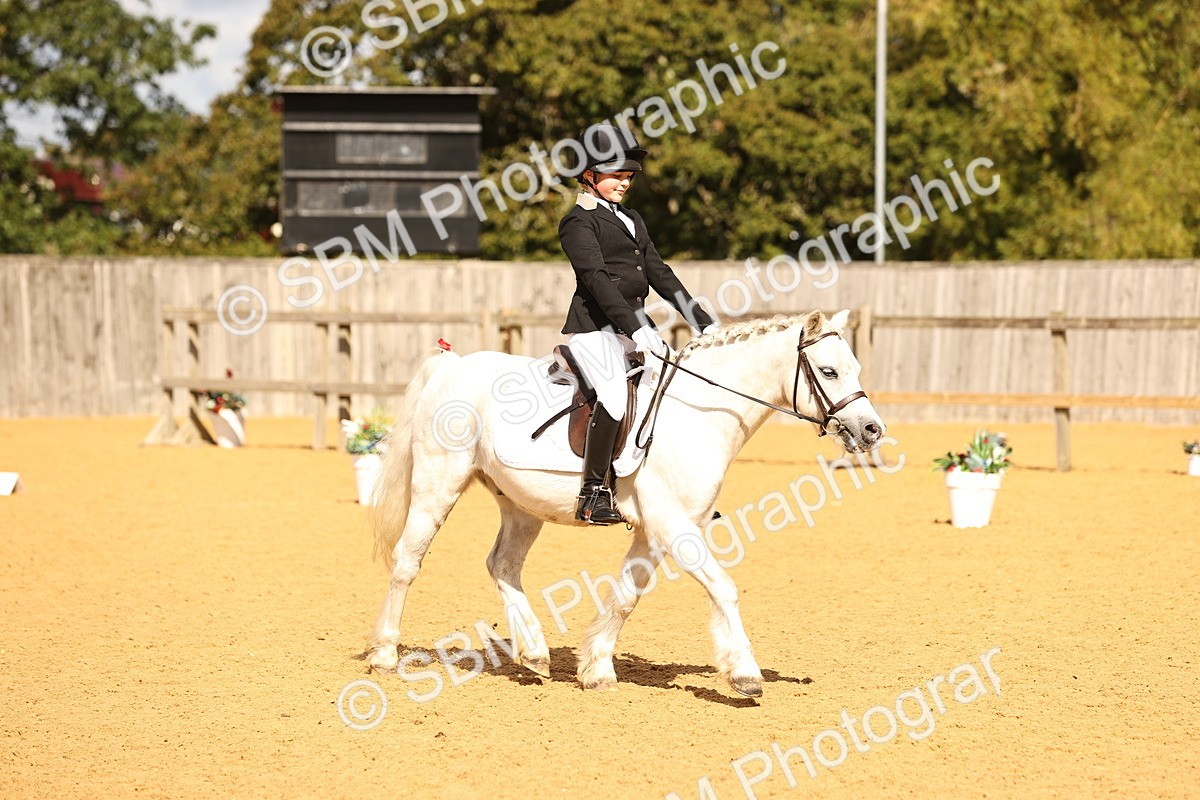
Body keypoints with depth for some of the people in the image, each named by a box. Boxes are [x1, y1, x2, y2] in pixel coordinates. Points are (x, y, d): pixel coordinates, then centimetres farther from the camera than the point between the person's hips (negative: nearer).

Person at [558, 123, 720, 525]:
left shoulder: (631, 219, 21)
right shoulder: (579, 221, -5)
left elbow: (660, 275, 19)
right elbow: (597, 279, -17)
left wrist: (704, 323, 10)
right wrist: (634, 328, -27)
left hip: (636, 326, 8)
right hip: (595, 327, -8)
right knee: (616, 395, -28)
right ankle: (593, 493, -22)